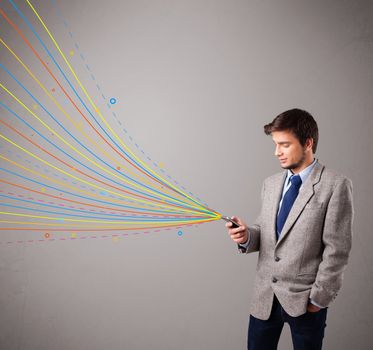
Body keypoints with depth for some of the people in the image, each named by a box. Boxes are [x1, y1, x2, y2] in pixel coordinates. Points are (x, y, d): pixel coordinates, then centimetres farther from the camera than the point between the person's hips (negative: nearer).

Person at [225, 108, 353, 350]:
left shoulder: (336, 186, -10)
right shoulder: (271, 184, 8)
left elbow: (337, 250, -11)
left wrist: (319, 298, -9)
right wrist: (247, 236, -9)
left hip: (305, 299, -4)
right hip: (265, 295, 5)